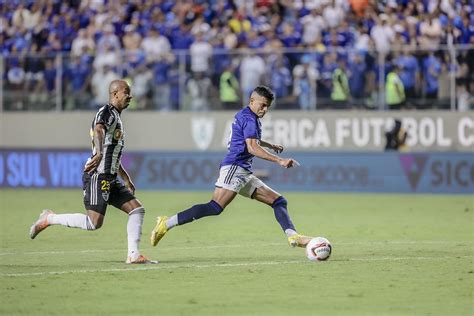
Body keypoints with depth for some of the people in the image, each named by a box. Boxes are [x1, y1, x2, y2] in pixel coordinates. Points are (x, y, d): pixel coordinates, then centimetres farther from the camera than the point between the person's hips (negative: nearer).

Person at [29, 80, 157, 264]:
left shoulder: (116, 116, 24)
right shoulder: (107, 112, -7)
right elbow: (98, 130, -32)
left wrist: (126, 179, 36)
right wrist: (99, 153, -51)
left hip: (110, 178, 10)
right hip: (97, 176, -10)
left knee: (137, 209, 2)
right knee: (94, 223, -16)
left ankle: (133, 255, 1)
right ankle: (49, 219, -1)